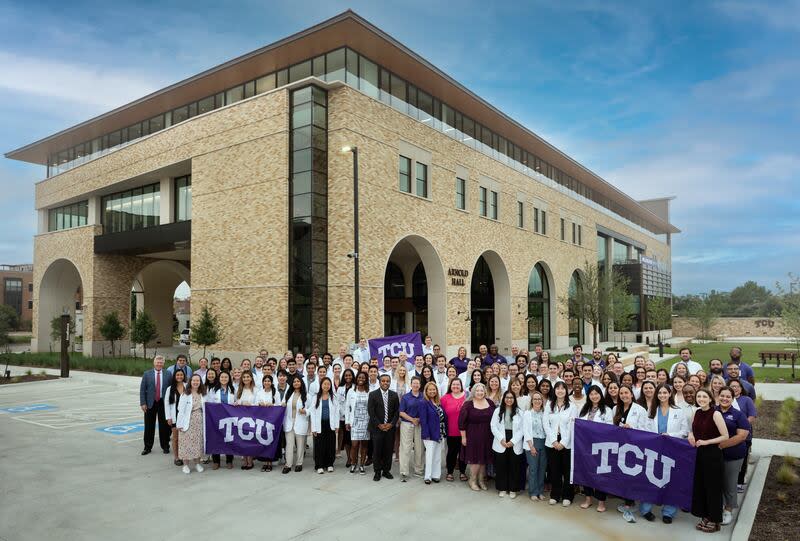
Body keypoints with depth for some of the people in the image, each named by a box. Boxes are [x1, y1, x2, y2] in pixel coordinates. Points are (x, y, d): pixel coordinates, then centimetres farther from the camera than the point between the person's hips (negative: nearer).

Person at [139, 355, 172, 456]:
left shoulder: (168, 374, 1)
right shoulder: (147, 374, 1)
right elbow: (142, 389, 0)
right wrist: (143, 403, -6)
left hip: (164, 403, 0)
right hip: (150, 403, 0)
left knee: (164, 426, 7)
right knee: (149, 426, 7)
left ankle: (165, 446, 19)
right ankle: (148, 447, 19)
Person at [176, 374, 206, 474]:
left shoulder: (202, 395, 5)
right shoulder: (185, 394, -7)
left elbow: (204, 409, 6)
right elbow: (181, 410, -8)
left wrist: (205, 422, 0)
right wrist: (180, 424, -11)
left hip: (199, 422, 4)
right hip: (188, 422, -3)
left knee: (198, 442, 7)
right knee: (187, 442, -1)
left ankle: (197, 463, 18)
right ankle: (186, 464, 10)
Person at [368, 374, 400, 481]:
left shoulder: (394, 395, 7)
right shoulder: (373, 394, -1)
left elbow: (397, 411, 6)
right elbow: (370, 411, -5)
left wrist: (391, 424, -6)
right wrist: (379, 424, -10)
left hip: (390, 427, 2)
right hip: (377, 427, -2)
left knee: (388, 450, 4)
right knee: (377, 450, -1)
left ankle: (386, 470, 17)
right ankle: (377, 472, 11)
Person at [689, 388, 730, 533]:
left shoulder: (715, 414, -14)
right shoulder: (697, 413, 5)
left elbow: (725, 436, -13)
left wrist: (706, 442, -18)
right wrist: (691, 435, 0)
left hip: (713, 454, -6)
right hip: (700, 454, 7)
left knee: (713, 487, 4)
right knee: (700, 486, 12)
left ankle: (714, 521, 17)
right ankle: (705, 517, 25)